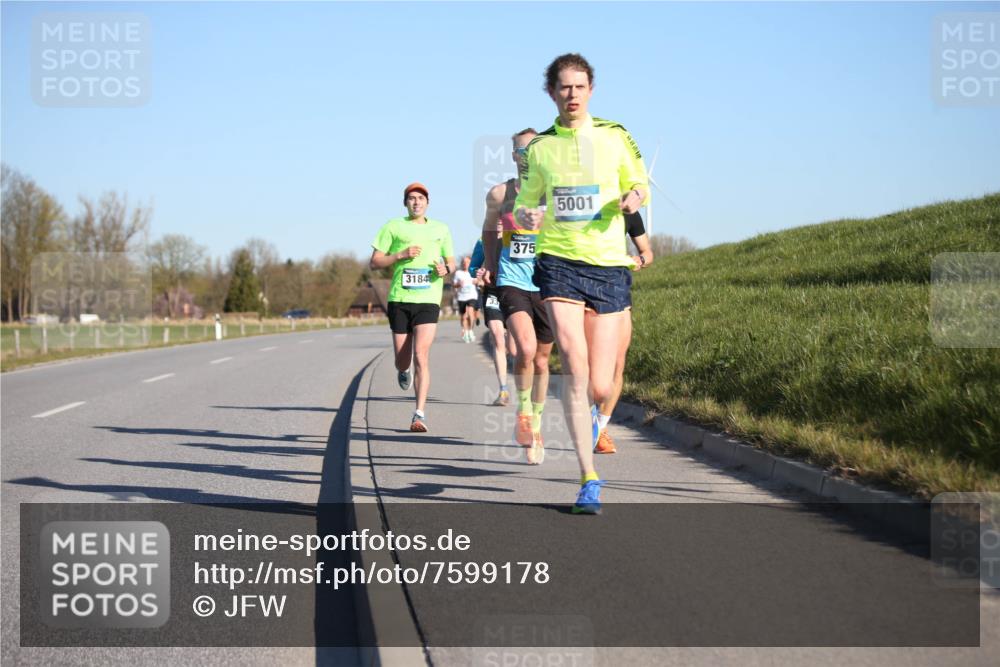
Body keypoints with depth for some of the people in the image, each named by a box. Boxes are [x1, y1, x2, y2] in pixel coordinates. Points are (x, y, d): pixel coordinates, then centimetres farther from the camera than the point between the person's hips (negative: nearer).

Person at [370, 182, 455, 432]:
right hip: (399, 299, 0)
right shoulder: (393, 227, 7)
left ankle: (419, 414, -16)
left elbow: (451, 262, 21)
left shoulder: (441, 229, 14)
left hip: (428, 300, 0)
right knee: (402, 359, 8)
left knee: (421, 357, -16)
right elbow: (374, 263, 5)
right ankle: (403, 371, 47)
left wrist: (445, 268, -3)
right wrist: (401, 255, -10)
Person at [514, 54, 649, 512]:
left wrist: (634, 196, -9)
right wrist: (524, 215, -7)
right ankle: (589, 478, -14)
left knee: (600, 388, -2)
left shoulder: (614, 138, 6)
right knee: (574, 362, -20)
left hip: (609, 267, 0)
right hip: (558, 263, 0)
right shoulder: (540, 147, 9)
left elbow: (639, 185, 15)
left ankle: (589, 414, 39)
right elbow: (525, 202, 18)